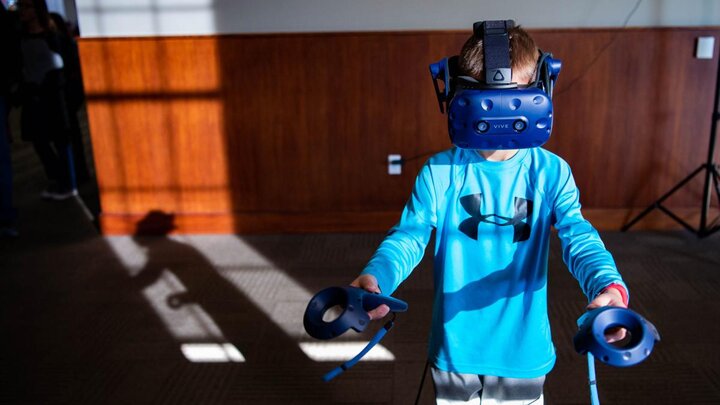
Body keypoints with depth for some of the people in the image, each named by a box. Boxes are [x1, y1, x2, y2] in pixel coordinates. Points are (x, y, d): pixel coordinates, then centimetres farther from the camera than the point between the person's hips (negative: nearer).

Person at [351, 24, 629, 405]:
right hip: (455, 348, 0)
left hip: (524, 350, 1)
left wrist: (609, 286, -40)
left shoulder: (551, 172, -9)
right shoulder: (440, 172, -11)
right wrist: (374, 278, -36)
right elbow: (408, 237, -15)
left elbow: (578, 237, -18)